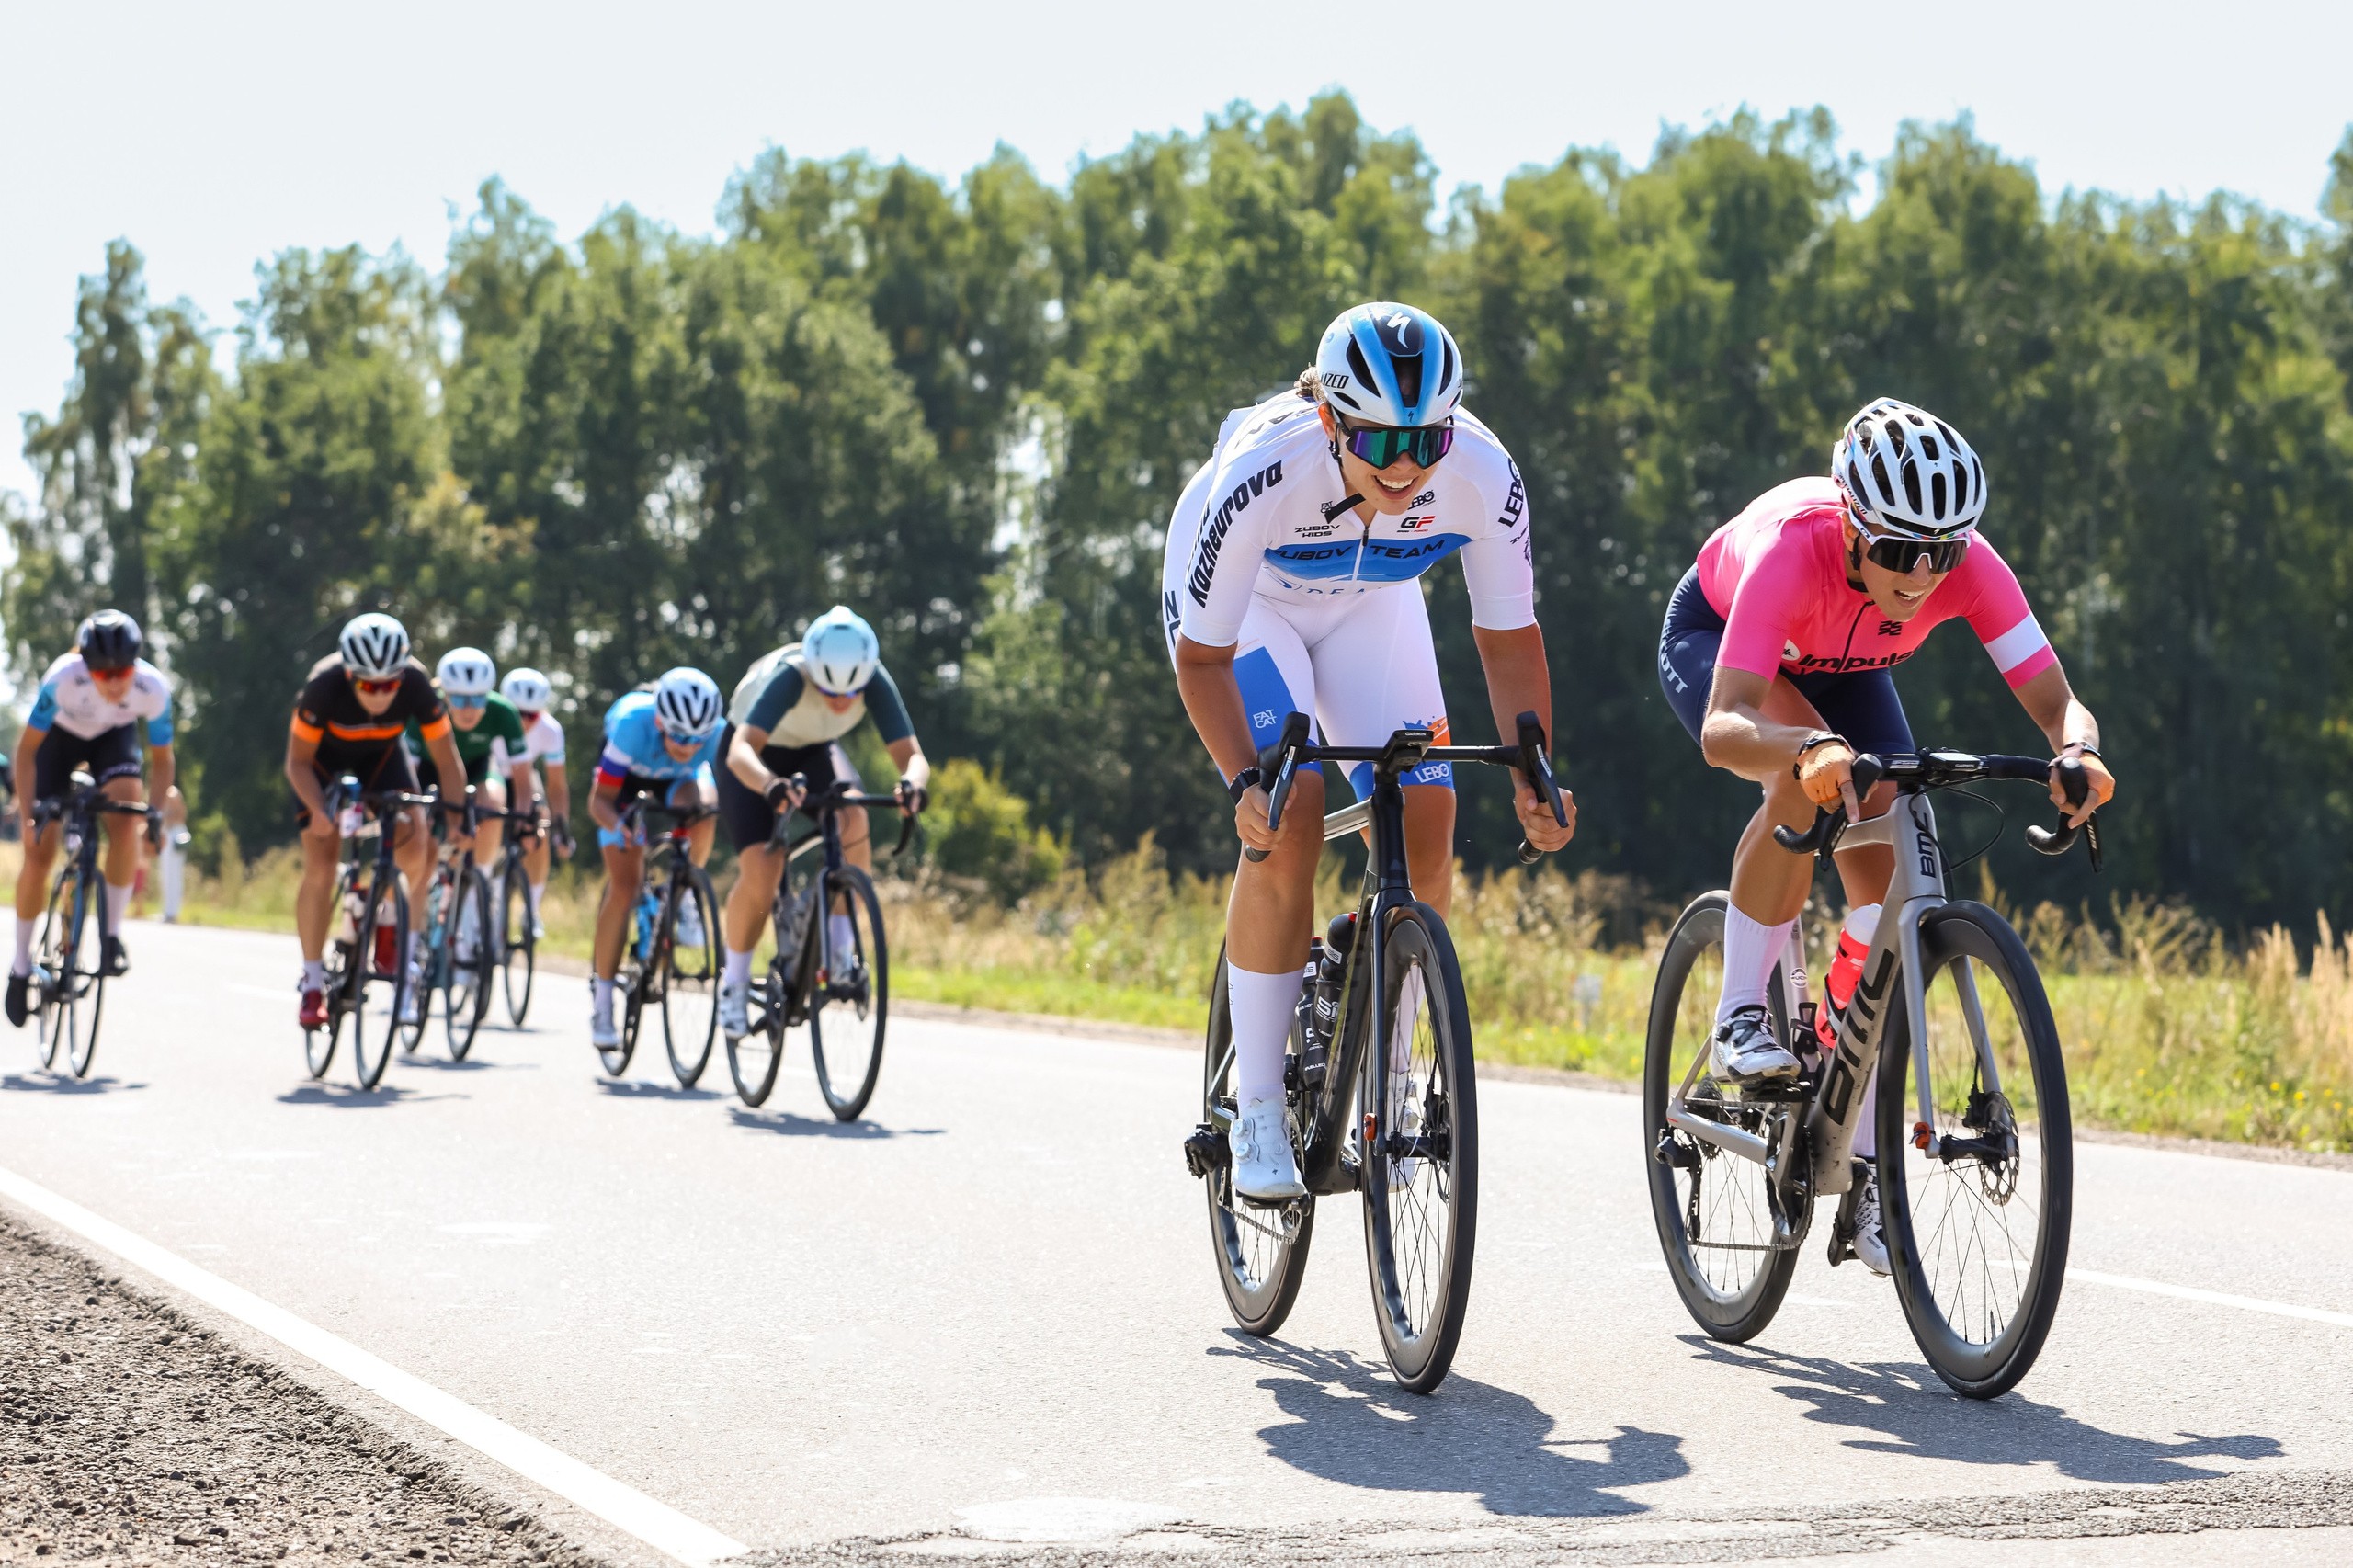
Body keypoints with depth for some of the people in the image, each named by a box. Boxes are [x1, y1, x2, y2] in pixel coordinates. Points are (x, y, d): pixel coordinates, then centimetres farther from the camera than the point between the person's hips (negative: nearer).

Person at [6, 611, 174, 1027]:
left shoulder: (153, 689, -32)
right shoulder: (63, 678, -38)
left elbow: (161, 760, -15)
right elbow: (26, 749, -26)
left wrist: (155, 811, -28)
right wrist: (27, 814, -33)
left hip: (114, 738, 1)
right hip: (60, 735, -1)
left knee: (124, 827, -27)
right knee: (39, 854, -6)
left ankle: (111, 932, -9)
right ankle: (21, 964, 12)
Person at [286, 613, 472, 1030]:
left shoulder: (417, 684, -32)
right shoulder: (325, 685, -36)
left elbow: (447, 760, -21)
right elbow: (298, 762, -23)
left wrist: (457, 816, -32)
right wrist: (319, 810, -38)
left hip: (380, 752, 2)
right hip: (322, 754, -2)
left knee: (415, 844, -21)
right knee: (320, 867, -12)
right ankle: (312, 984, -1)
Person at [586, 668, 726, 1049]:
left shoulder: (718, 734, -37)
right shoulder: (633, 725, -41)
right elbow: (600, 799, -35)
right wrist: (617, 825, -56)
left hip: (678, 779, 2)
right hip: (628, 774, -1)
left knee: (700, 811, -36)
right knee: (625, 885, -12)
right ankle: (601, 999, 0)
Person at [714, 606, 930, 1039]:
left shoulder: (876, 681, -29)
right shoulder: (788, 676, -39)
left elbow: (912, 755, -34)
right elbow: (741, 750, -50)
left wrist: (914, 782, -58)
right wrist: (770, 784, -72)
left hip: (815, 752, 3)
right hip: (756, 760, -3)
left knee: (852, 814, -30)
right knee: (761, 872, -21)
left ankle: (841, 945, -15)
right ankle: (734, 983, 4)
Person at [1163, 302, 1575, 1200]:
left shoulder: (1483, 475, -32)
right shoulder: (1262, 473, -40)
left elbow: (1509, 639, -17)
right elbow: (1202, 657, -28)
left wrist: (1532, 775, -28)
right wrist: (1245, 780, -42)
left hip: (1371, 602, 3)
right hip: (1247, 601, -3)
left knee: (1424, 822, -13)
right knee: (1287, 823, -22)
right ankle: (1257, 1114, -11)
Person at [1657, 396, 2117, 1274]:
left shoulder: (1966, 563, -33)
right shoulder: (1794, 549, -43)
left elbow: (2058, 701, -36)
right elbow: (1722, 729, -52)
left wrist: (2078, 752, -58)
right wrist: (1808, 748, -72)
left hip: (1841, 667, 4)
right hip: (1714, 635, -4)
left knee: (1883, 878, -10)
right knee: (1805, 782, -36)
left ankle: (1863, 1168, 0)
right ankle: (1741, 1017, -17)